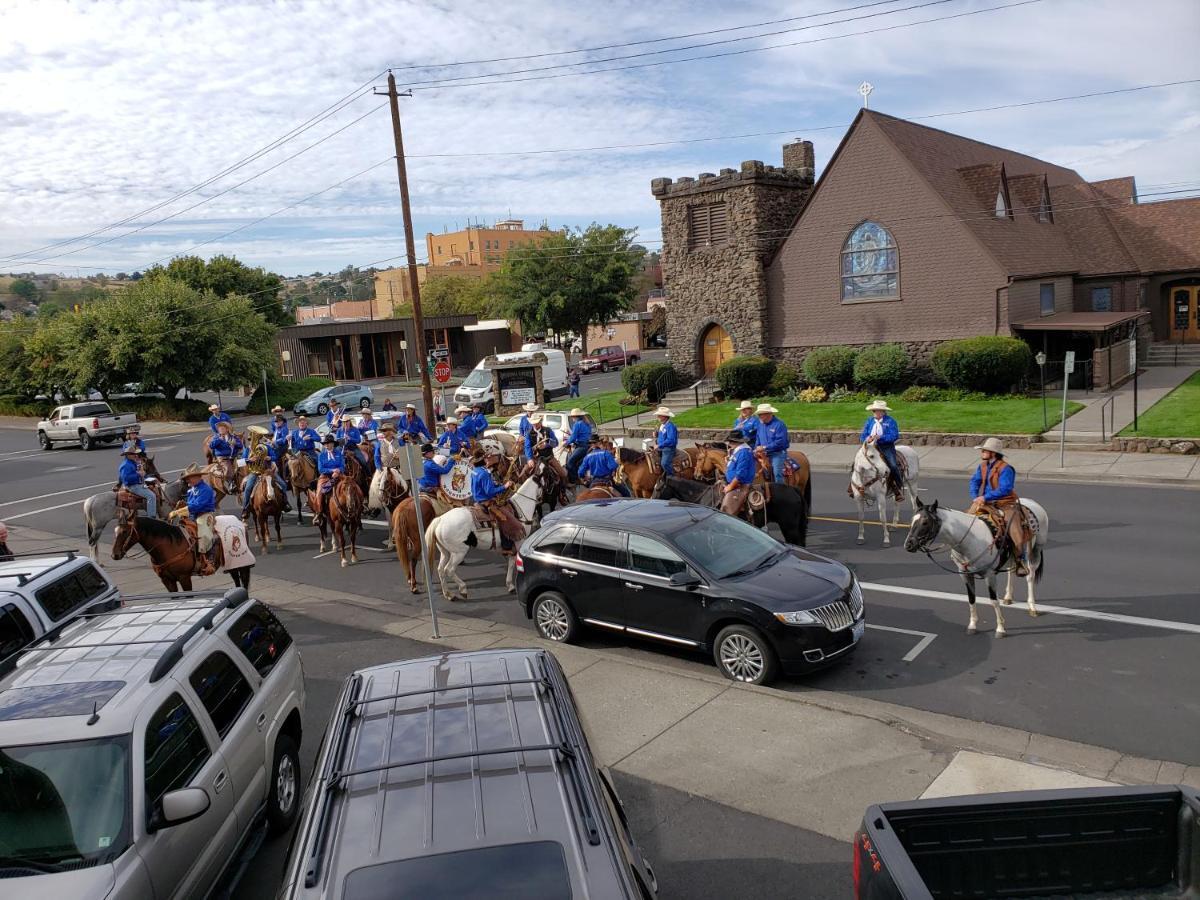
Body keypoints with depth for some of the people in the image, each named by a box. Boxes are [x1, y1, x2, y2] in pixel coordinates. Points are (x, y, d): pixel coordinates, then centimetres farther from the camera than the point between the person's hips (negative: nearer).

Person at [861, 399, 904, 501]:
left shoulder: (890, 421, -1)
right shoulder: (870, 421, 12)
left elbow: (894, 436, -12)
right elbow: (862, 435, 9)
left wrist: (880, 437, -24)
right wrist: (867, 439, -16)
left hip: (886, 447, -4)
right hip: (871, 447, 4)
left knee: (893, 465, -24)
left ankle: (900, 489, -7)